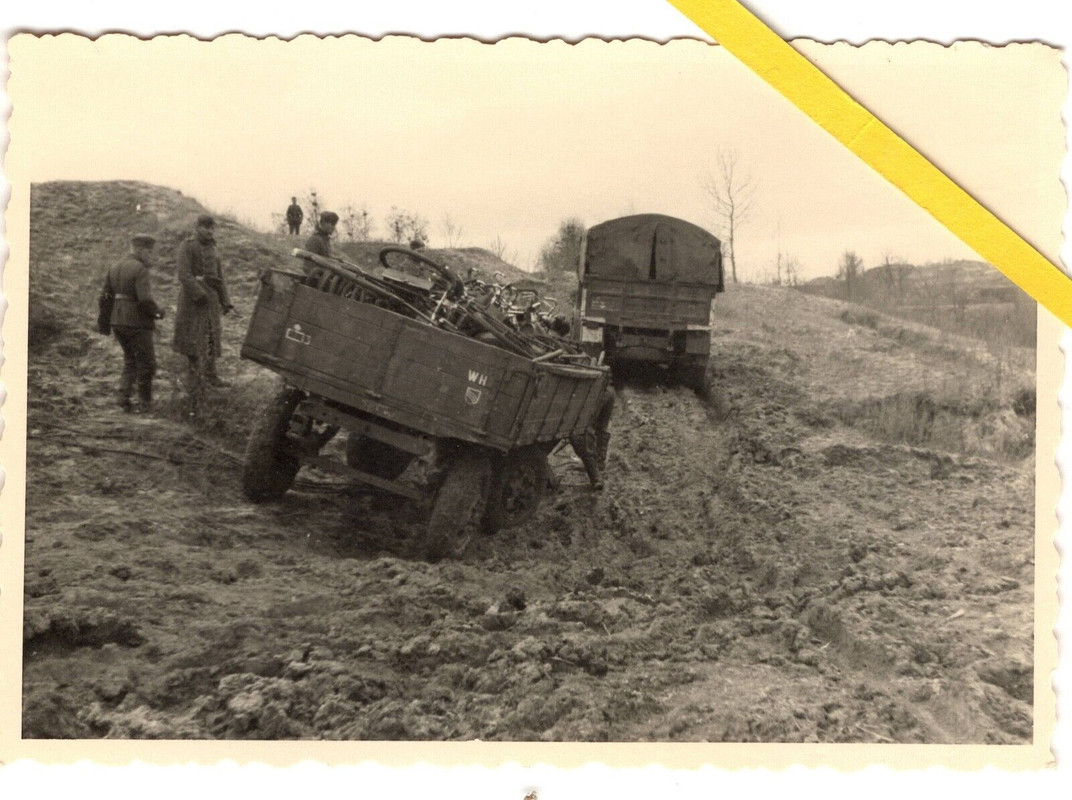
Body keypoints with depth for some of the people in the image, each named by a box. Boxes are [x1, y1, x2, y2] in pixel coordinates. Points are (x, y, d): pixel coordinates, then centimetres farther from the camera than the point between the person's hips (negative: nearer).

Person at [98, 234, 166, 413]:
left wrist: (104, 321, 18)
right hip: (137, 322, -8)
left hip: (118, 322, 8)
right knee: (146, 363, 7)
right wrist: (158, 312, -6)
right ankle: (144, 402, 12)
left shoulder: (115, 268, 10)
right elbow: (145, 300, -24)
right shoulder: (140, 270, -15)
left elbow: (105, 296, 11)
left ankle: (124, 397, 10)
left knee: (130, 360, 20)